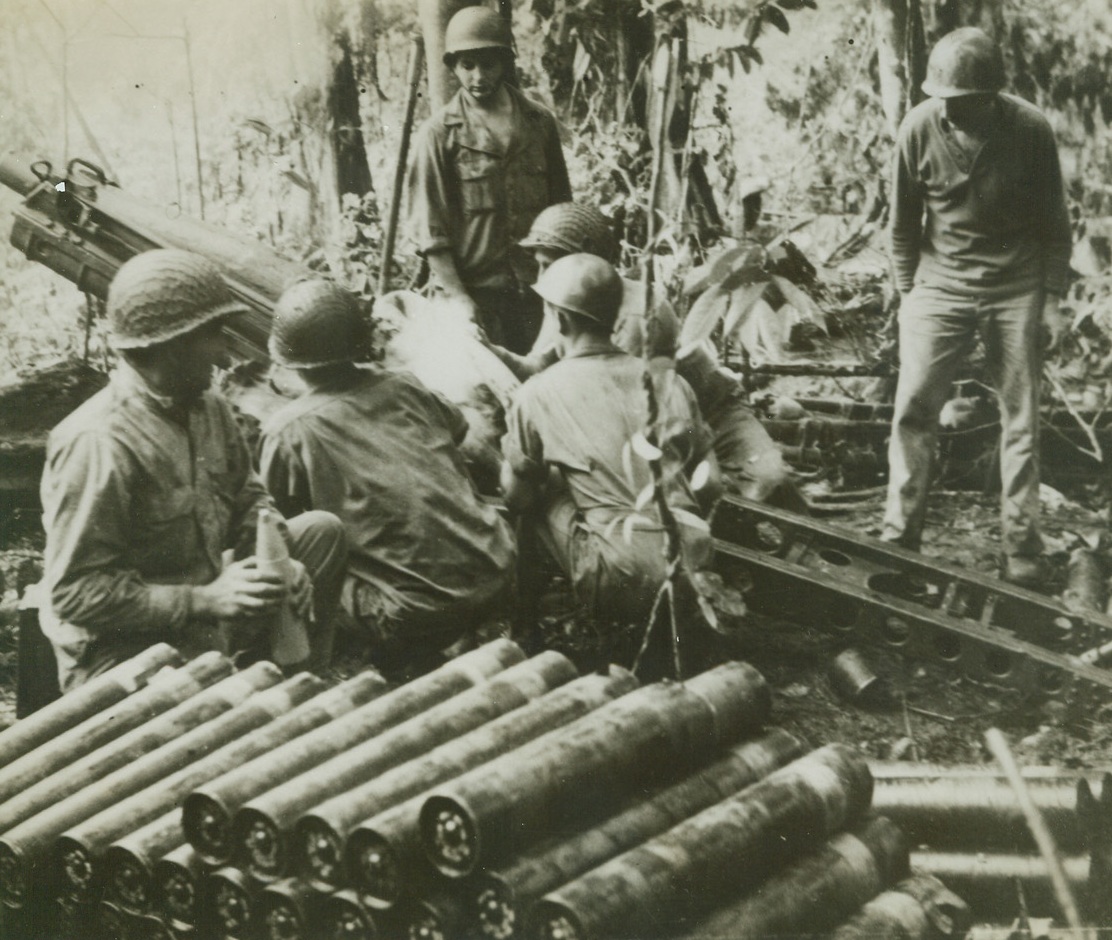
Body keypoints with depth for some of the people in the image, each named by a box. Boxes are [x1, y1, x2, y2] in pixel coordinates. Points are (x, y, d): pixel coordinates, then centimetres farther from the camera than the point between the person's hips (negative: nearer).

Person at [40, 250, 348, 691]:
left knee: (323, 530, 5)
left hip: (207, 619, 9)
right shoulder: (97, 444, -24)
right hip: (125, 652, -8)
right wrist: (204, 601, -25)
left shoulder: (209, 408, 2)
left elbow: (248, 499, 16)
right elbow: (75, 593, -24)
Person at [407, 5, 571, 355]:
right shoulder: (439, 133, -1)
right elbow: (429, 226, -4)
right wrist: (458, 297, -12)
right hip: (476, 291, -3)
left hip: (537, 287, 3)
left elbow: (561, 207, 14)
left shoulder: (539, 123, 9)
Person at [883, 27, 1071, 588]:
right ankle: (898, 537, 4)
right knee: (913, 406, -6)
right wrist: (907, 294, 2)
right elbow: (904, 224, 3)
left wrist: (1052, 298, -3)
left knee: (1021, 416, 2)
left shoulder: (1029, 130, -12)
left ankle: (1022, 547, 10)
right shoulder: (919, 130, -10)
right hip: (941, 284, 1)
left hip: (1016, 289, -1)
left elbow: (1053, 222, -1)